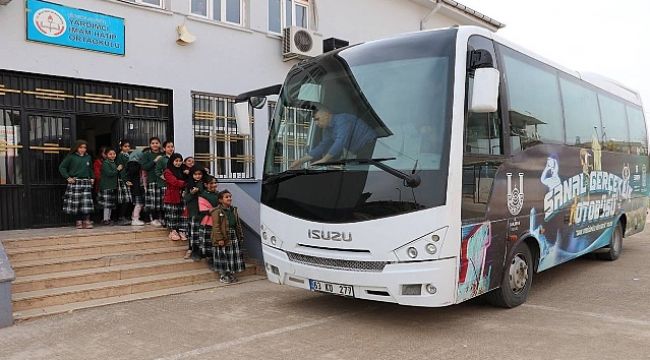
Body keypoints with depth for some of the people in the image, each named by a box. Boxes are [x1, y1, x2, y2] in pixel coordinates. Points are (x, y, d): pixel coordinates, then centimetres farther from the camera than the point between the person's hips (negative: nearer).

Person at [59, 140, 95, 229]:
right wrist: (68, 177, -6)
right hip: (75, 182, -3)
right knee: (76, 203, -1)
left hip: (86, 182, 3)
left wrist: (92, 178, 15)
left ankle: (86, 221, -3)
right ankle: (78, 221, 7)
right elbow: (62, 167, 1)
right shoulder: (71, 157, 0)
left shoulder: (88, 157, 14)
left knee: (86, 202, -5)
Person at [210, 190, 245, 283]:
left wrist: (241, 236, 11)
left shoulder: (234, 210, 12)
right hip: (223, 238, -6)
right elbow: (216, 226, -13)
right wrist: (219, 238, -19)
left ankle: (231, 274, 22)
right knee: (223, 257, -1)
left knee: (234, 256, 9)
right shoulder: (217, 211, -9)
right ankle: (223, 275, 12)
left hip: (234, 238, 6)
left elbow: (238, 224, 16)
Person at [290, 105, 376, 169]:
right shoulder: (327, 130, 10)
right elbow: (322, 147, 14)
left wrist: (324, 160, -28)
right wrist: (301, 160, 7)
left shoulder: (342, 120, -21)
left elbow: (340, 142, -31)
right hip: (360, 152, 10)